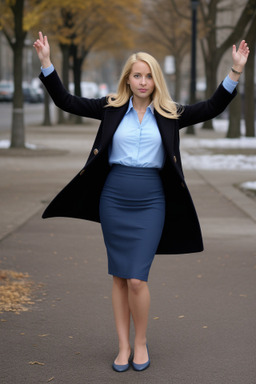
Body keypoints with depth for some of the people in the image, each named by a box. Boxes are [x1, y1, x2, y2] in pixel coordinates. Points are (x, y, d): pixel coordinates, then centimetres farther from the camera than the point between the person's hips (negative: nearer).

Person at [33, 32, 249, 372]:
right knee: (119, 277, 8)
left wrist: (235, 72, -11)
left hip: (151, 203, -1)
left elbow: (213, 107, -2)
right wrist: (47, 63, -5)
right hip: (113, 200, 2)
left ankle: (141, 343, 14)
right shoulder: (111, 108, 4)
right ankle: (124, 346, 19)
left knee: (137, 279, -8)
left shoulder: (170, 114, 3)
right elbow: (66, 101, 3)